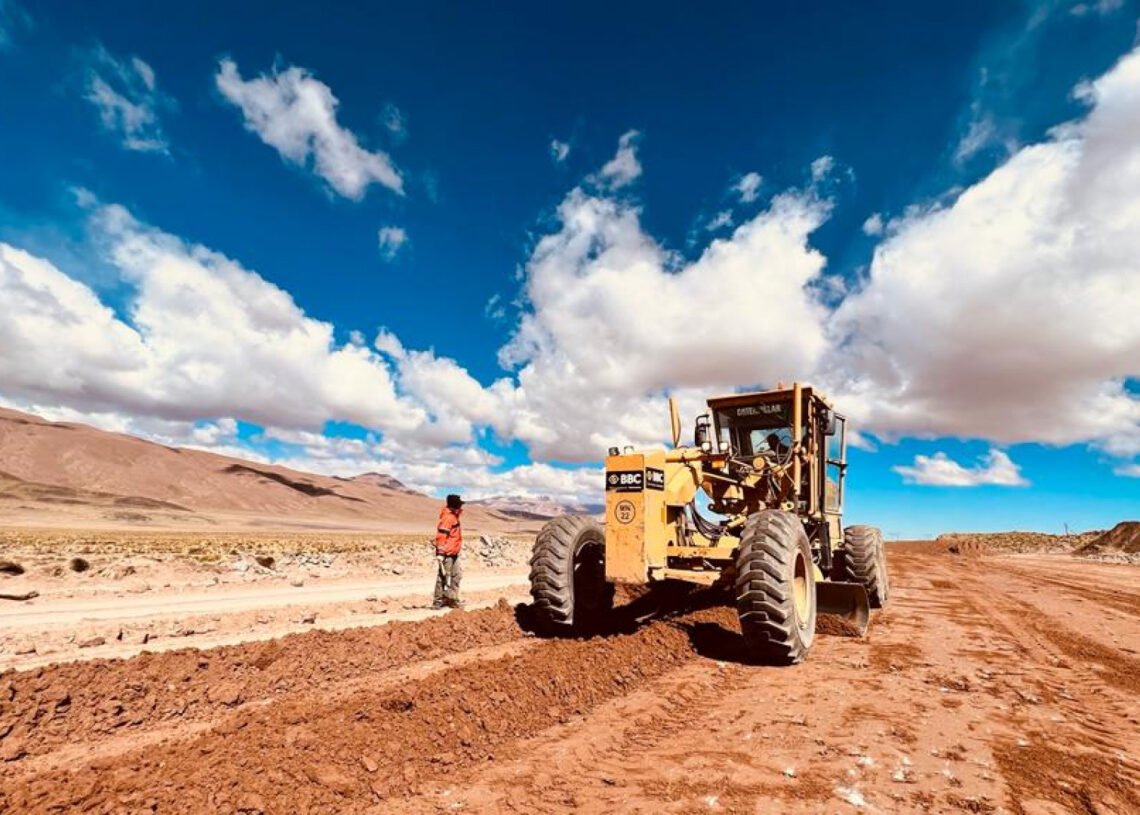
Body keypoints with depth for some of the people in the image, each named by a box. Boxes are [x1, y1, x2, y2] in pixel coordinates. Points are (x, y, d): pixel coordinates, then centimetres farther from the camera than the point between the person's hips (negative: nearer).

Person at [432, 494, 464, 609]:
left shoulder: (453, 516, 13)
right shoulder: (448, 518, -18)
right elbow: (441, 536, -24)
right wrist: (440, 553, -28)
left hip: (453, 553, 10)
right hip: (446, 553, -10)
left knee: (456, 575, 14)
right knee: (443, 576, -2)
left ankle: (451, 599, 23)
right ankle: (437, 601, 7)